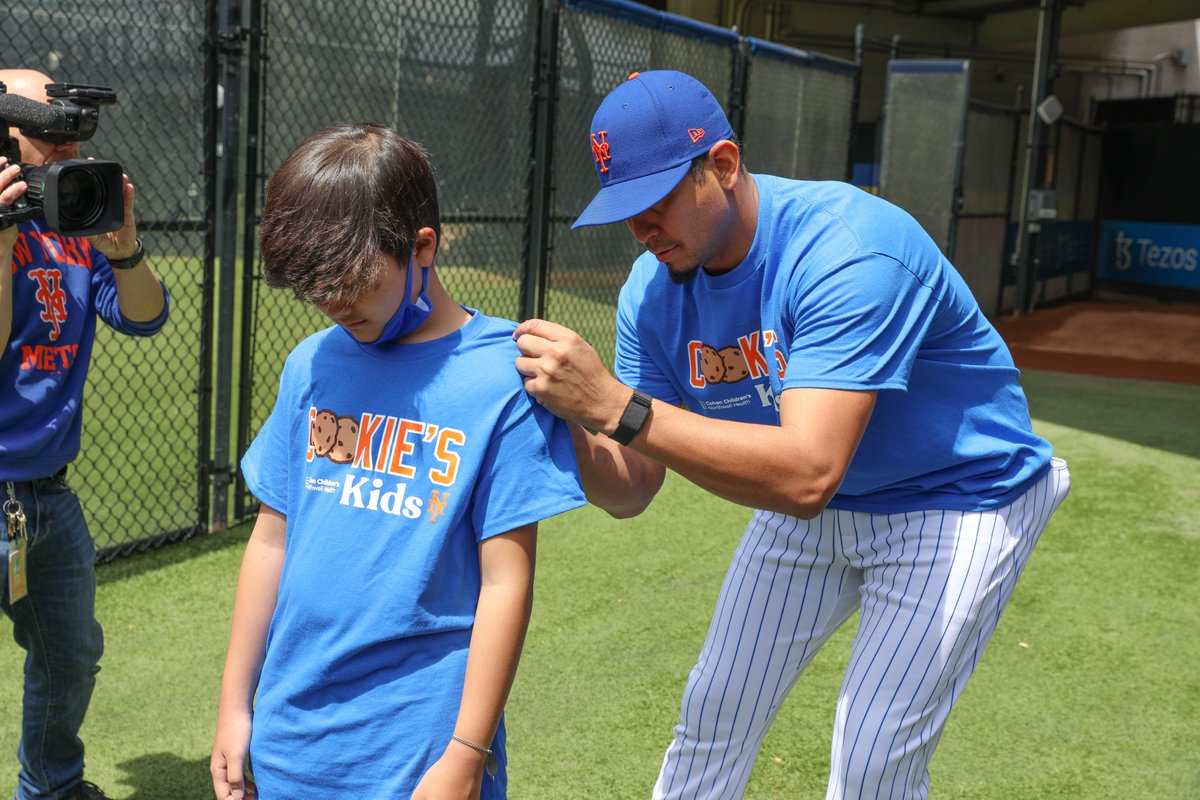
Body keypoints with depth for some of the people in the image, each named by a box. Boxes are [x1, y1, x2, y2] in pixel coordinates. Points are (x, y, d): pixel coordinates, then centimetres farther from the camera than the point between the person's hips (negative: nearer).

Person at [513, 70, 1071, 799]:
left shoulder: (848, 248, -35)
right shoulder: (654, 290, -12)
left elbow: (807, 478, -44)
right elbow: (631, 493, -10)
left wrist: (619, 406, -48)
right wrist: (575, 422, -32)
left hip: (956, 503, -6)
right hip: (808, 506, 7)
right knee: (714, 713, 12)